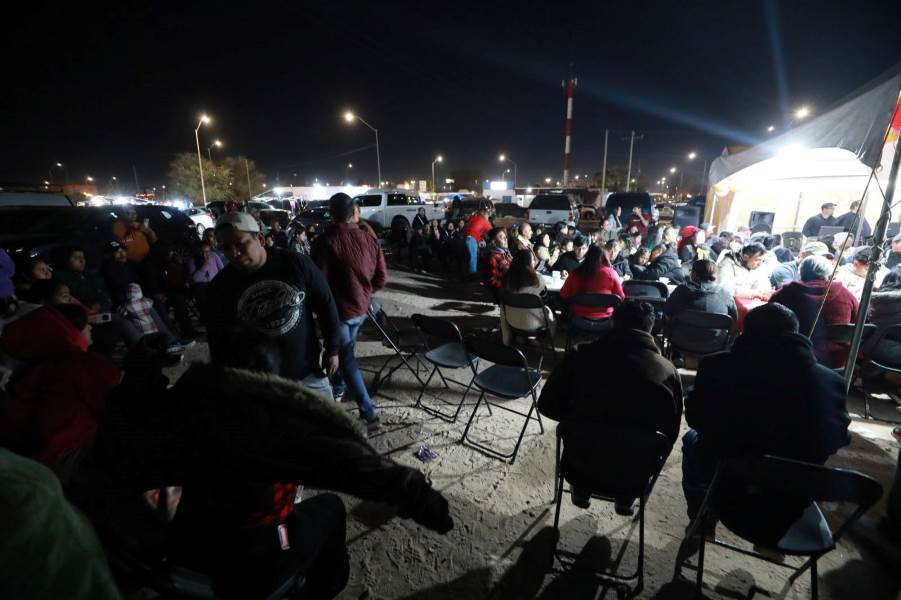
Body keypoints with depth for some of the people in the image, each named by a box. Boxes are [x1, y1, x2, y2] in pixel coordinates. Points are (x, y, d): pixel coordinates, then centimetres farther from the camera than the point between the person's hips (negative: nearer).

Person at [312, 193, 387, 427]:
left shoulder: (325, 241, -16)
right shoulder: (369, 239, -2)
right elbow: (382, 278, 0)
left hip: (339, 308, -5)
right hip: (361, 307, 6)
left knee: (347, 357, 3)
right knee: (346, 350, 25)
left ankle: (368, 412, 2)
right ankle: (339, 387, 46)